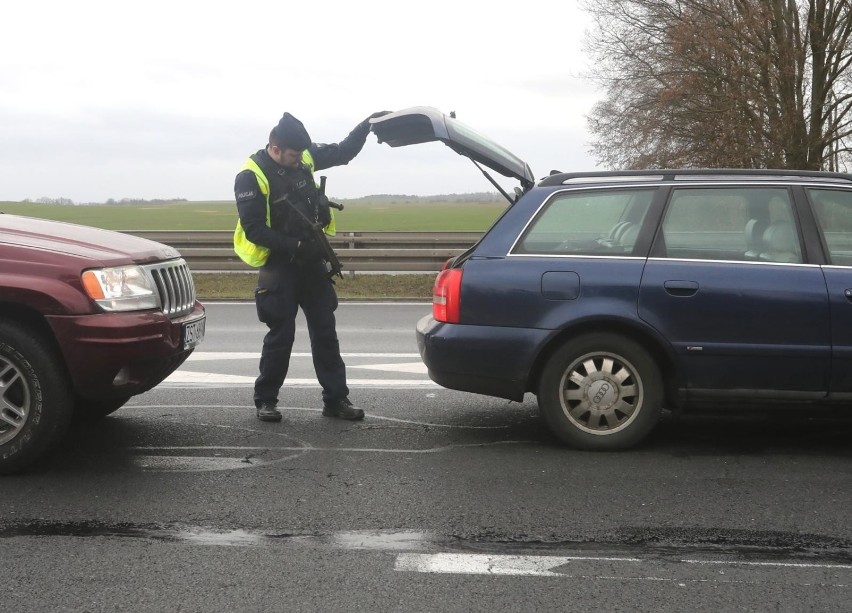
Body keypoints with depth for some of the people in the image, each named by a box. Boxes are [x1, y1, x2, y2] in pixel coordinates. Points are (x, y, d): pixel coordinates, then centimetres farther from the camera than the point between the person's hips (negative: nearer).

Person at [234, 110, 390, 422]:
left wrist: (367, 125, 6)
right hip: (279, 267, -6)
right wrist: (295, 246, -22)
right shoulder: (250, 177, -17)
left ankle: (336, 399, 12)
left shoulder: (303, 158, 1)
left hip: (312, 262, 6)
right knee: (281, 335, -2)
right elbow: (254, 229, -20)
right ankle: (265, 400, 14)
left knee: (325, 332, 7)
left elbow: (342, 152, 16)